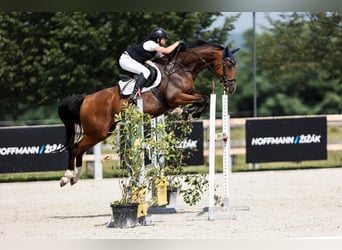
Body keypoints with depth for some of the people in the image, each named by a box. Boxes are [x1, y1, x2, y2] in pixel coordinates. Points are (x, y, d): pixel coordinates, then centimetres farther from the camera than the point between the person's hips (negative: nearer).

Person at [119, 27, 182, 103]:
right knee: (146, 72, -27)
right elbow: (167, 51, -24)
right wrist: (177, 43, -13)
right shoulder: (150, 43, -19)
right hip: (126, 59, -11)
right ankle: (133, 96, -35)